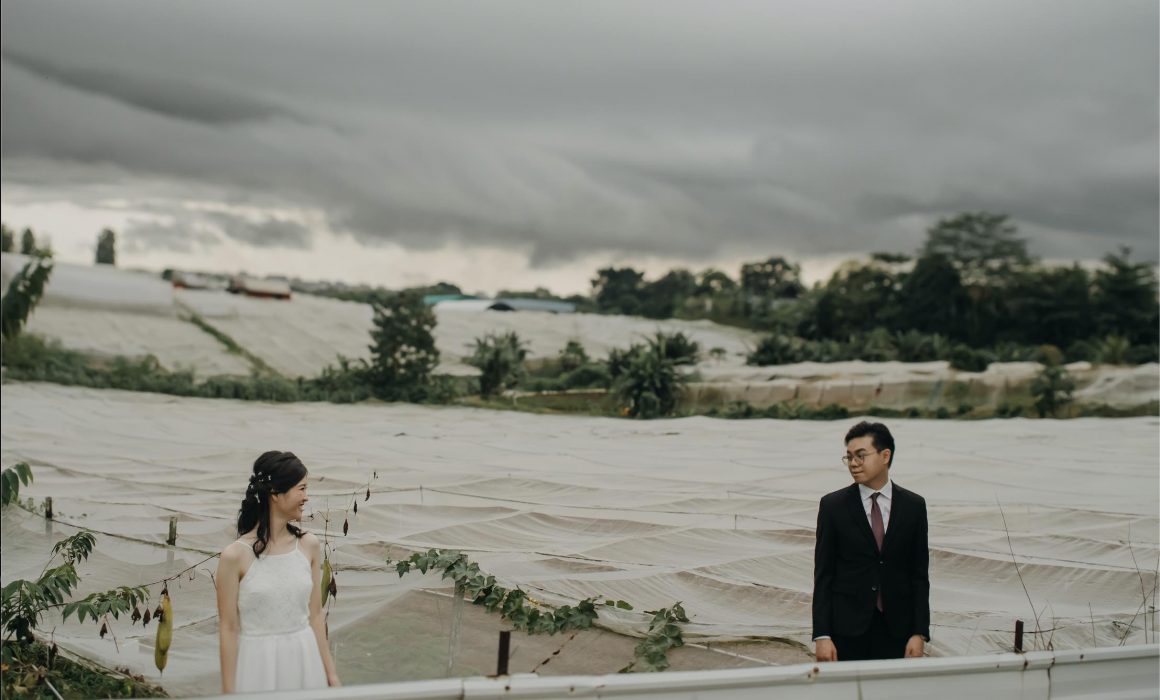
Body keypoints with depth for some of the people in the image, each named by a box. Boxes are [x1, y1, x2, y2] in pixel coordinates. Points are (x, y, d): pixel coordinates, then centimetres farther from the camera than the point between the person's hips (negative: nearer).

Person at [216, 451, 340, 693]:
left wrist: (330, 673, 8)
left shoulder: (310, 546, 0)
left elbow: (315, 615, 6)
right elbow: (228, 629, -7)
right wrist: (229, 692, -6)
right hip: (259, 664, -3)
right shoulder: (236, 555, -12)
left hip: (305, 660, 3)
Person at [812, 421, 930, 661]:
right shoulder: (833, 505, 1)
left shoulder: (913, 505, 5)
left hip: (897, 629, 1)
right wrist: (822, 635, -6)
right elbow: (823, 575, 0)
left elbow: (920, 574, 6)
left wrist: (920, 633, -1)